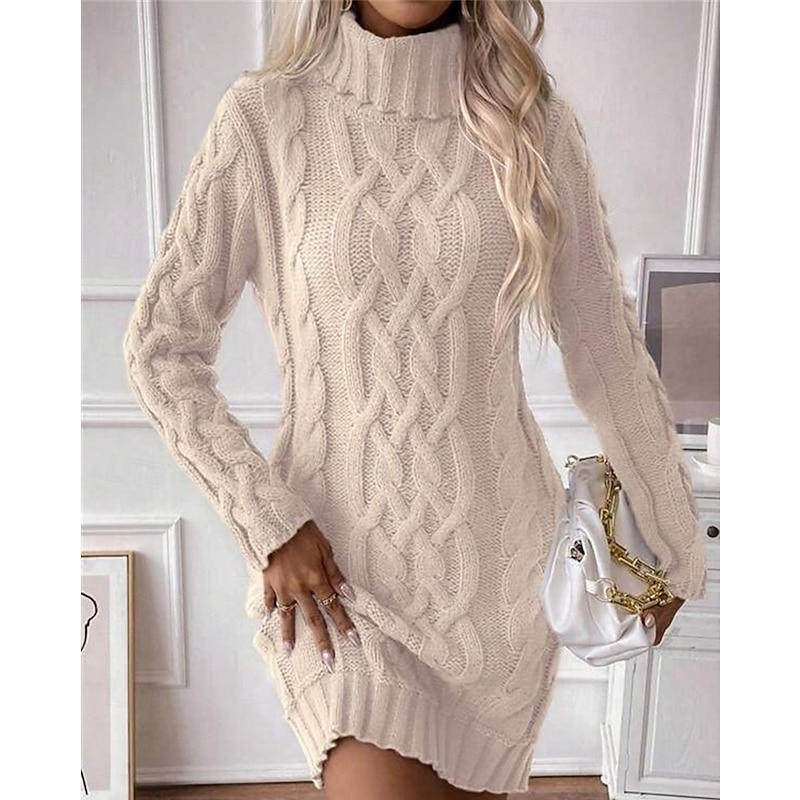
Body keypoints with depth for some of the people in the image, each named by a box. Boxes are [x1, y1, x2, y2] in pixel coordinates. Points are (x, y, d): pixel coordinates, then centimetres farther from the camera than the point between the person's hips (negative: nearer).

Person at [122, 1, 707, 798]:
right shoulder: (264, 117, -6)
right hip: (334, 563, -2)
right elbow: (159, 348, -3)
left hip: (492, 555, 3)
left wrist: (676, 539, 11)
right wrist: (267, 522, -13)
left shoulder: (533, 118, -1)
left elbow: (603, 346, 4)